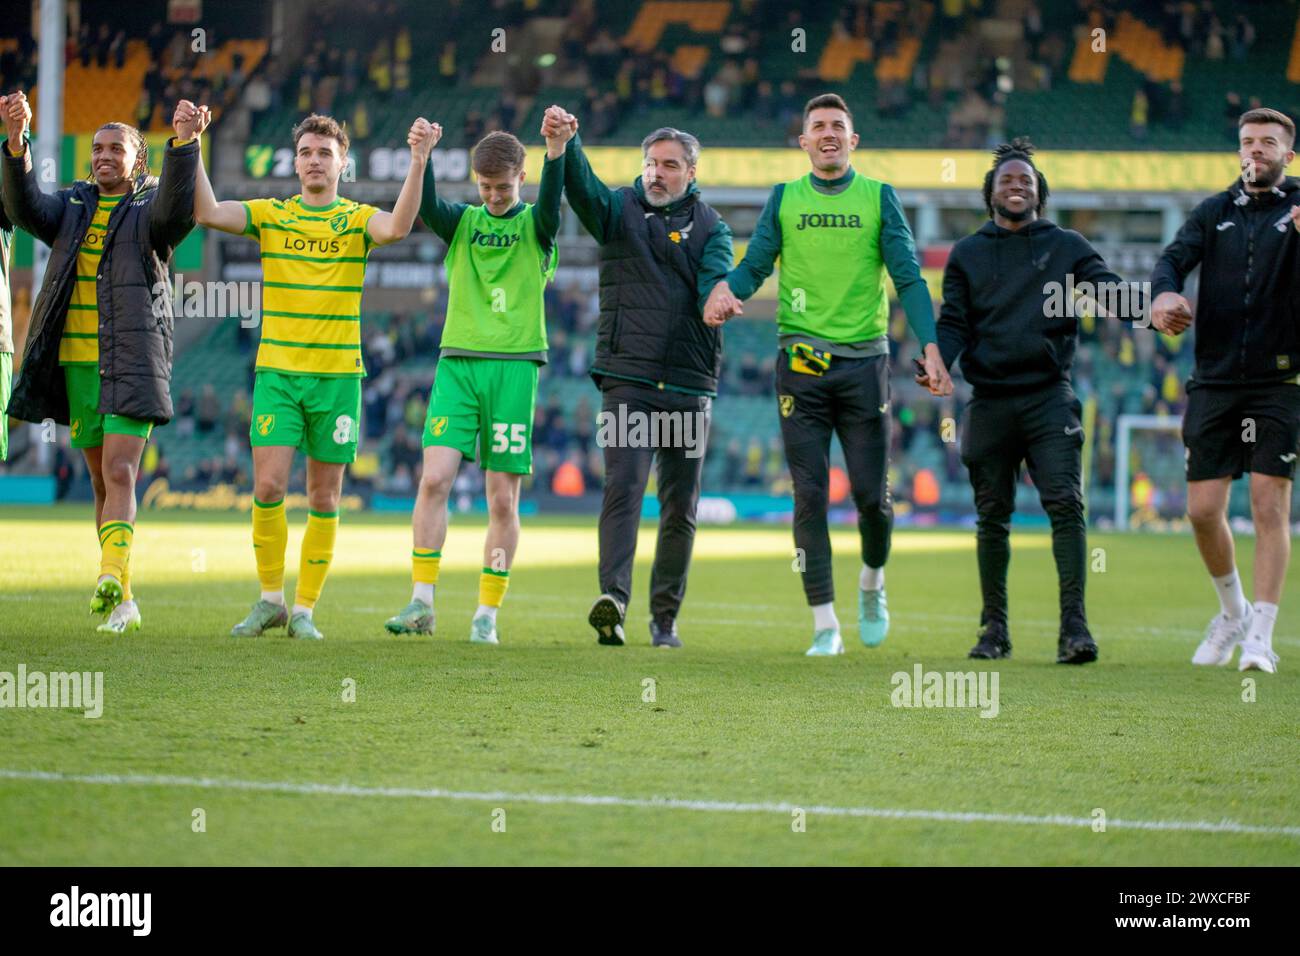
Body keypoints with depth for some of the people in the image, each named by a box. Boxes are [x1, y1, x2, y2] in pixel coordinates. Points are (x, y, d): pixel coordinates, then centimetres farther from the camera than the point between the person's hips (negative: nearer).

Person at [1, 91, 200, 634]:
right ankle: (123, 604, 16)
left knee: (120, 476, -17)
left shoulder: (149, 209, 3)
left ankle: (112, 581, -32)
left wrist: (183, 144, -34)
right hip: (75, 364, 5)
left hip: (132, 365, -5)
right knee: (103, 483, 9)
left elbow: (178, 209, -19)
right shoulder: (71, 208, 14)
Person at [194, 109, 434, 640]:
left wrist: (418, 161, -32)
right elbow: (208, 212, -7)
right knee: (268, 486, -10)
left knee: (324, 498, 3)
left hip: (337, 376, 0)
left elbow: (398, 226, -20)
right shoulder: (271, 214, 6)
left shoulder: (357, 219, 2)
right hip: (277, 372, 0)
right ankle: (270, 600, 6)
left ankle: (304, 610, 11)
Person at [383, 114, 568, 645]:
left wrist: (556, 153, -37)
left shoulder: (534, 227, 5)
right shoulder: (462, 221, 10)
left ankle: (487, 615, 6)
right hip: (458, 362, 1)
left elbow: (550, 204, -18)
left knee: (503, 498, -1)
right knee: (434, 477, -12)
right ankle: (421, 602, -6)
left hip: (514, 366, -1)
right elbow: (425, 207, -10)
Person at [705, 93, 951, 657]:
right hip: (801, 361, 1)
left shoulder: (878, 197, 7)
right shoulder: (784, 198, 10)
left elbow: (908, 277, 1)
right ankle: (824, 624, 0)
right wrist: (725, 289, -17)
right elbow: (755, 265, 7)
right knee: (810, 495, -4)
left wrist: (930, 349, -11)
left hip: (864, 361, 0)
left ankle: (872, 585, 28)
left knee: (871, 493, -2)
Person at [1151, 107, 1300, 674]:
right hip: (1215, 382, 3)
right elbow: (1176, 257, -2)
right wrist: (1164, 293, -25)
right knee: (1203, 509, 3)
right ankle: (1233, 612, 26)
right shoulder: (1215, 212, 12)